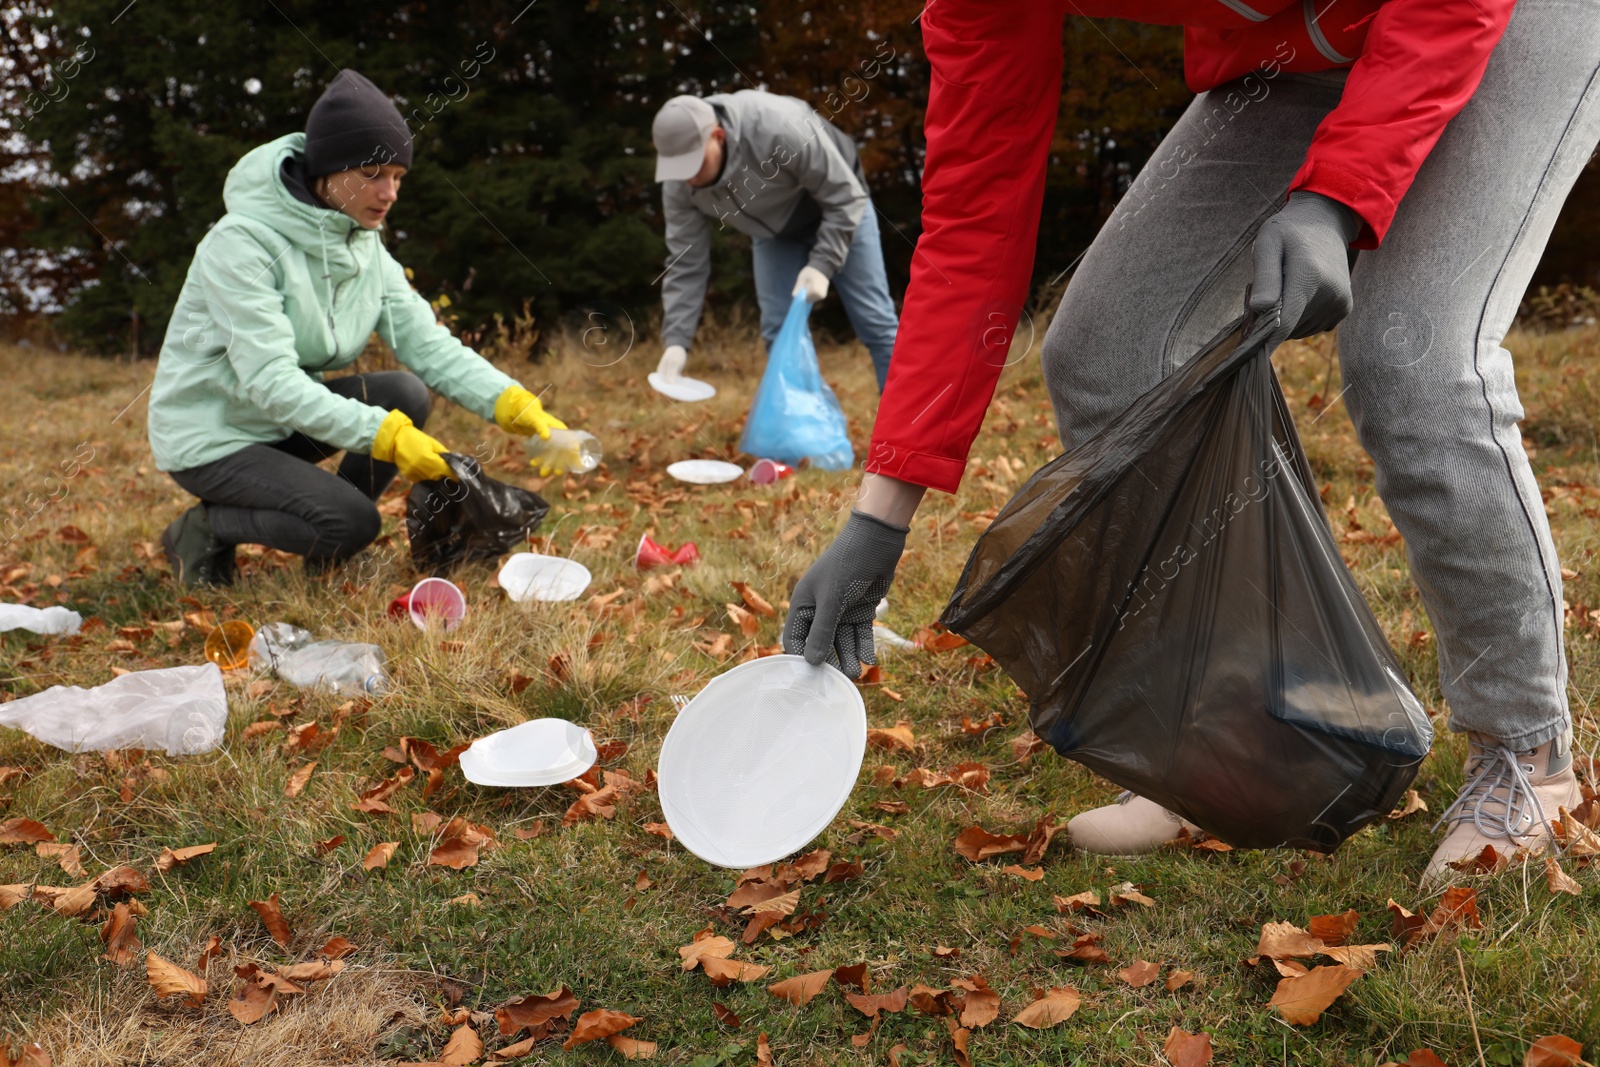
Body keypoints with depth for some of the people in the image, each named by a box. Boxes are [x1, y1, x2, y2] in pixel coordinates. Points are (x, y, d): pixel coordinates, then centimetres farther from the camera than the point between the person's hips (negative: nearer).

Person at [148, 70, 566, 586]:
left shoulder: (365, 245, 0)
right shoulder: (241, 242, -23)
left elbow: (429, 343, -6)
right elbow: (269, 381, -30)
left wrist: (514, 403, -22)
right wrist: (384, 435, -38)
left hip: (287, 421, 7)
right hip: (212, 436, -7)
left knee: (406, 393, -14)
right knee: (352, 522, -24)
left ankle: (329, 549, 3)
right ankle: (205, 530, -1)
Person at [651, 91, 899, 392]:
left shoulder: (780, 128, -41)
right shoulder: (679, 183, -24)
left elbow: (845, 197, -30)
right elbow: (686, 264, -18)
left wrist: (822, 264, -37)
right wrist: (676, 341, -26)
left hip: (836, 208, -4)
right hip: (774, 232, 4)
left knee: (875, 322, -6)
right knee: (779, 331, -4)